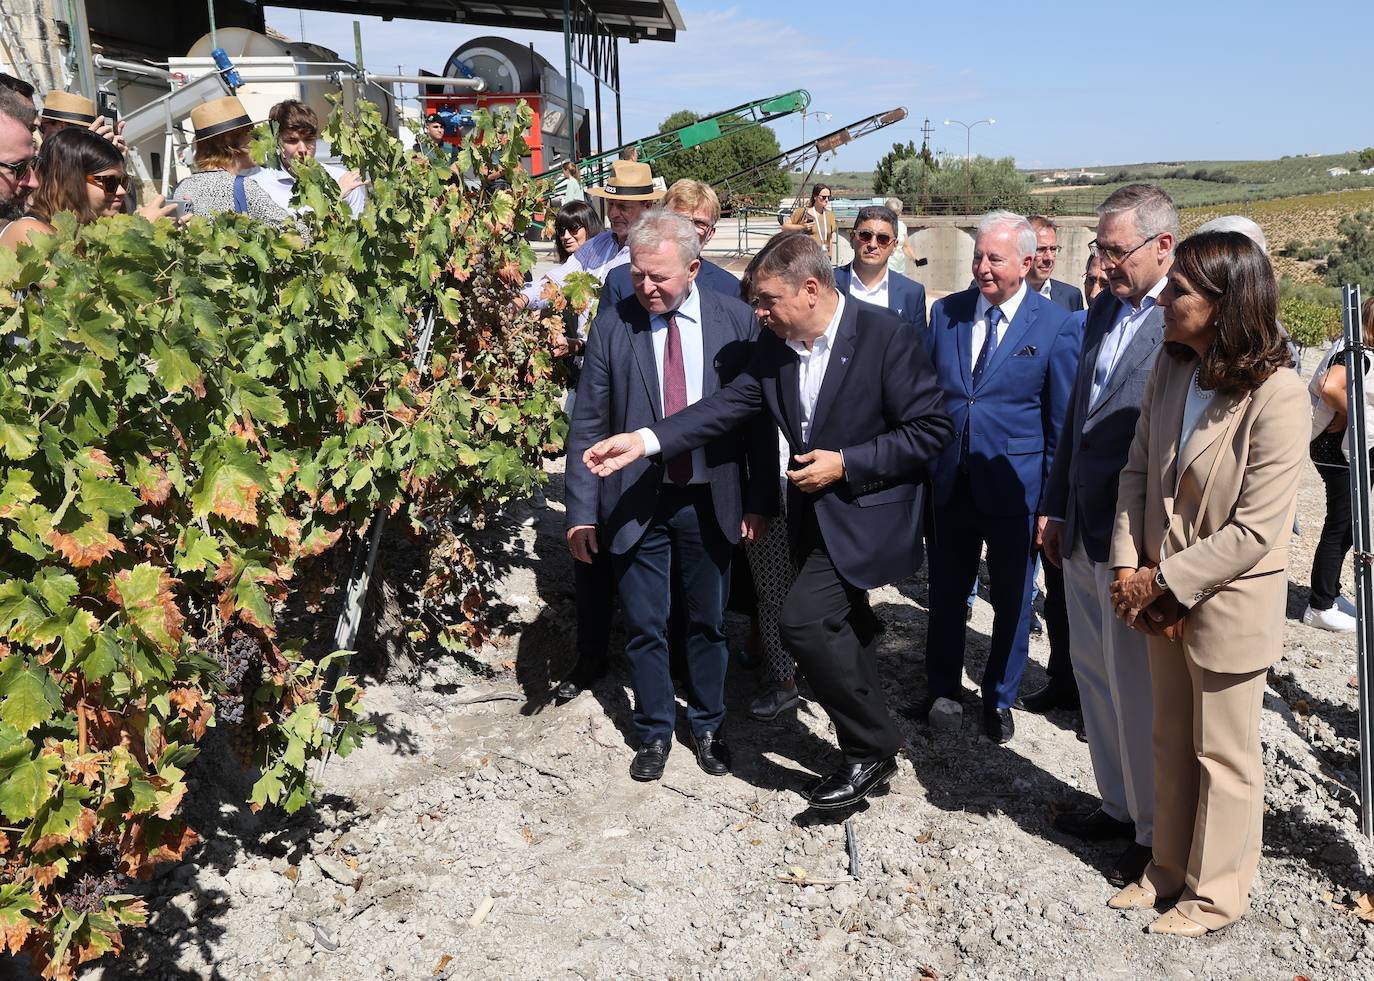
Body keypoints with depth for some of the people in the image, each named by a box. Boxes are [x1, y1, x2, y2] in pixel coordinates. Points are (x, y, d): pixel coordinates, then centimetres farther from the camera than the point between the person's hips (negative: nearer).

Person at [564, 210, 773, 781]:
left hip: (712, 502, 0)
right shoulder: (612, 326, -5)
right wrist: (582, 510, -6)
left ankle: (707, 726, 36)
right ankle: (654, 731, 32)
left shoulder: (735, 322, -5)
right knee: (644, 628, 10)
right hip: (638, 504, 0)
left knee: (708, 624, 15)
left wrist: (758, 500, -3)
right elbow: (588, 425, -3)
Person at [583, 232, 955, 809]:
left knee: (804, 618, -19)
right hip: (816, 512, 8)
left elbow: (930, 431, -17)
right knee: (839, 632, 20)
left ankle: (872, 749, 0)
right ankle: (870, 753, 44)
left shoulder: (886, 337, -19)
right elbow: (729, 405, -6)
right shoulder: (776, 345, -1)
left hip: (868, 512, -7)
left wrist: (845, 463, -21)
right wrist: (645, 441, -18)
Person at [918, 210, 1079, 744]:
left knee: (1011, 600, 13)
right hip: (949, 481, 3)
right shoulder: (946, 312, 1)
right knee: (945, 594, 16)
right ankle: (942, 687, 36)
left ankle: (999, 698, 33)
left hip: (1013, 489, -3)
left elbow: (1062, 423, -5)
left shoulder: (1055, 325, -8)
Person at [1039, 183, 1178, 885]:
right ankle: (1119, 806, 37)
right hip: (1083, 532, 8)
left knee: (1137, 689, 4)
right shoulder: (1104, 310, 10)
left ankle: (1157, 832, 24)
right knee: (1092, 671, 18)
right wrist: (1056, 508, 15)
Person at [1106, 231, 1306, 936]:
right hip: (1161, 594, 6)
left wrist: (1164, 582, -16)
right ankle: (1170, 867, 39)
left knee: (1223, 755, 12)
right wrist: (1129, 570, -6)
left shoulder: (1275, 393, -23)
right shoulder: (1171, 367, -3)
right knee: (1171, 739, 21)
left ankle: (1216, 892, 32)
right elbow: (1138, 470, 3)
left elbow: (1257, 531, -22)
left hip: (1229, 604, -6)